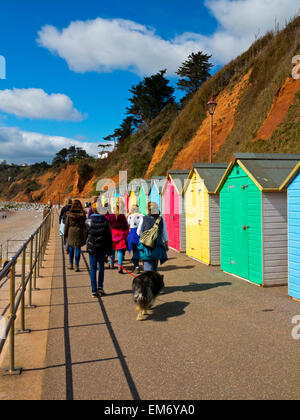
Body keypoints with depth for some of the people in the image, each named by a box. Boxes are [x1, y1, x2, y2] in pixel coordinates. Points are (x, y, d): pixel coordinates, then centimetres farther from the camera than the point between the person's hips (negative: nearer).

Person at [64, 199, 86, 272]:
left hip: (71, 232, 1)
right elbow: (84, 225, -3)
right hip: (79, 233, -1)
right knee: (77, 249, 3)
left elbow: (66, 225, 1)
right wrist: (85, 236, 3)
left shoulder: (69, 214, -5)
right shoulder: (82, 214, -6)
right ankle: (77, 266, 2)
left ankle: (71, 265, 23)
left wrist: (65, 234, 11)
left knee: (71, 249, 15)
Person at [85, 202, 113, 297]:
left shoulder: (88, 221, -7)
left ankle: (94, 291, 6)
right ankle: (100, 287, 10)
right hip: (102, 248, 0)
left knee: (93, 268, 6)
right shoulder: (105, 221, -6)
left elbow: (86, 234, 1)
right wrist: (109, 250, 5)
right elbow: (109, 236, -2)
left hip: (91, 247, 0)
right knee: (101, 266, 18)